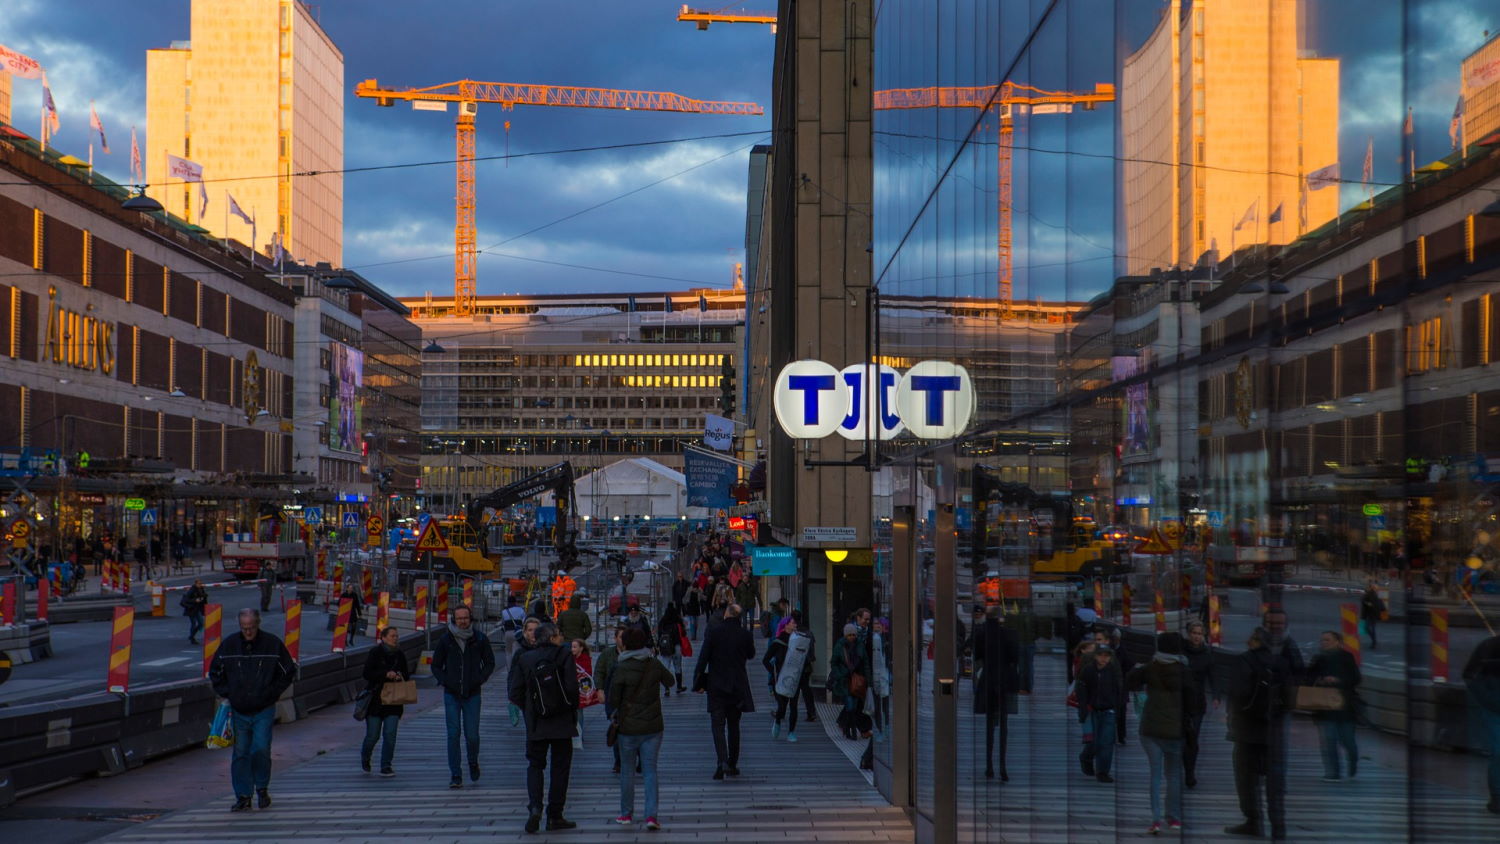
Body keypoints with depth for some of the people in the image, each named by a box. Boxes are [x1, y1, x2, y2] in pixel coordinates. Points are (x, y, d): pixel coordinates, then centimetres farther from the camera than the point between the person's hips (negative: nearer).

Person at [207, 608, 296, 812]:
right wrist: (226, 694, 4)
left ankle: (262, 788, 12)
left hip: (264, 711, -2)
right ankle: (243, 796, 11)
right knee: (240, 753, 4)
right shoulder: (229, 644, 2)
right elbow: (214, 672, 14)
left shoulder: (272, 644, -4)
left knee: (260, 749, -11)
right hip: (238, 711, 2)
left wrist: (272, 692, -2)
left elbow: (289, 671, 5)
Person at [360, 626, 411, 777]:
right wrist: (386, 674, -23)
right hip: (375, 700, -3)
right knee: (373, 735, 1)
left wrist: (401, 676, -7)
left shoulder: (399, 655, 8)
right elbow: (367, 673, -12)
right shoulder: (375, 653, -5)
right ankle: (365, 759, 30)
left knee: (390, 734, -5)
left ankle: (386, 767, 3)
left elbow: (407, 673, 16)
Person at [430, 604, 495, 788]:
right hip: (451, 694, 0)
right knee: (453, 734, -4)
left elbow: (490, 663, 9)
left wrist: (479, 680, -4)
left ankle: (473, 763, 27)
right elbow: (436, 666, 10)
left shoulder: (480, 639, 0)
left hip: (472, 694, 0)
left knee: (472, 735, -2)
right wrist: (444, 681, -5)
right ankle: (455, 775, 1)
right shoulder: (445, 639, 1)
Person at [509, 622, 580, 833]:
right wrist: (572, 709, 2)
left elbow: (515, 694, 0)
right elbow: (572, 688, -15)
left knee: (534, 765, 12)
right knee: (560, 768, 8)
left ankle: (534, 807, -9)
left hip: (535, 724, 2)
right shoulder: (564, 656, -7)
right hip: (562, 723, -2)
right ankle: (555, 817, 8)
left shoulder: (525, 659, 2)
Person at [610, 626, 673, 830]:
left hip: (628, 727, -2)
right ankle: (651, 815, -7)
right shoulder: (655, 665, -4)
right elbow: (669, 682, 12)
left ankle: (627, 813, 22)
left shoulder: (622, 668, -14)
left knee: (628, 770, 13)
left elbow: (613, 697, -9)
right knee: (650, 770, 4)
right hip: (652, 727, 2)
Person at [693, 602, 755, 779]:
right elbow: (751, 655, 15)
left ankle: (722, 761, -23)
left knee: (718, 725, -4)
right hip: (738, 686, 2)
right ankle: (732, 764, 17)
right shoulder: (745, 635, -3)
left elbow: (703, 657, -9)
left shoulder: (713, 632, -9)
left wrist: (698, 682, -4)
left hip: (716, 686, -2)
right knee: (733, 725, 13)